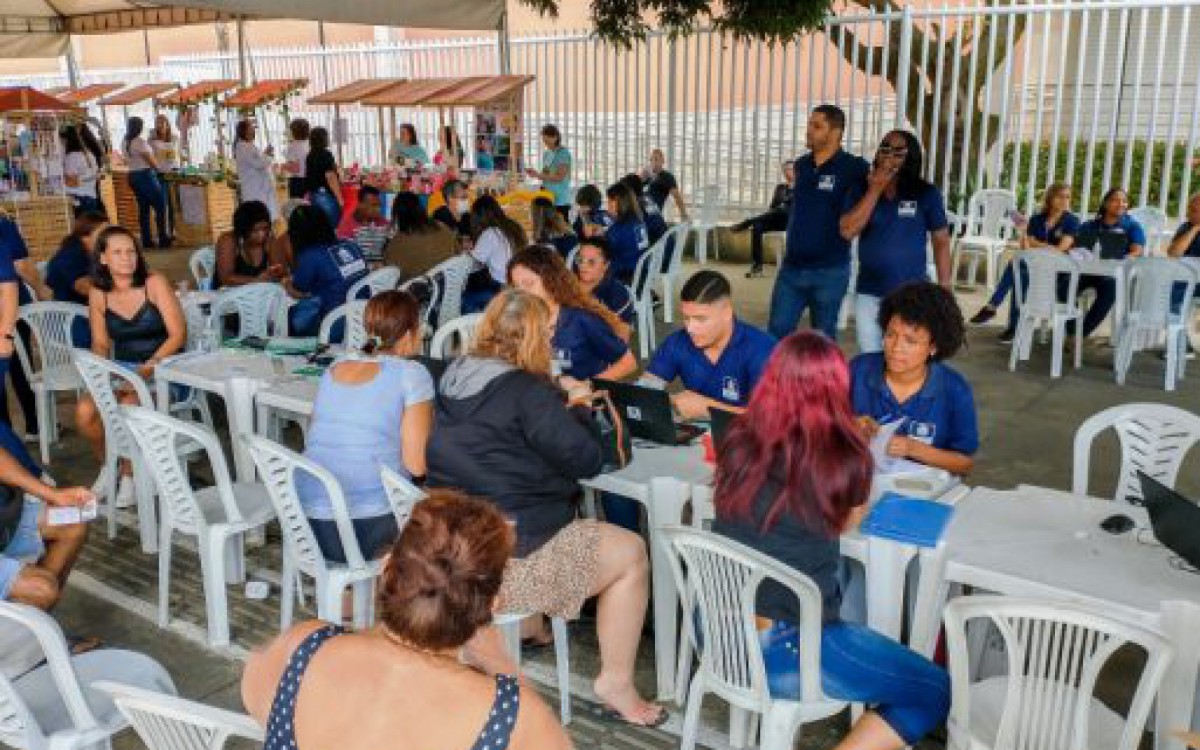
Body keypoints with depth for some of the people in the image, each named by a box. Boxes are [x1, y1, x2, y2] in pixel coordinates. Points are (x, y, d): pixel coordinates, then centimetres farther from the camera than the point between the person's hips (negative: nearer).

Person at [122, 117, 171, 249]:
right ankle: (163, 239, -3)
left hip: (133, 176, 8)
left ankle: (146, 240, 10)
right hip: (146, 175, -8)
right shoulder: (140, 141, -16)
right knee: (160, 206, -2)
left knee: (143, 208, 10)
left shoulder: (126, 142, 9)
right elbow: (150, 160, -12)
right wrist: (157, 169, 5)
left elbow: (127, 161, 14)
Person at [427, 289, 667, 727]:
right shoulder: (527, 392, -18)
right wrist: (572, 416, 5)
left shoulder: (451, 379, 4)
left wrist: (555, 403, 15)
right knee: (630, 553, 7)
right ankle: (616, 683, 14)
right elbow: (587, 460, -14)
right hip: (506, 559, -9)